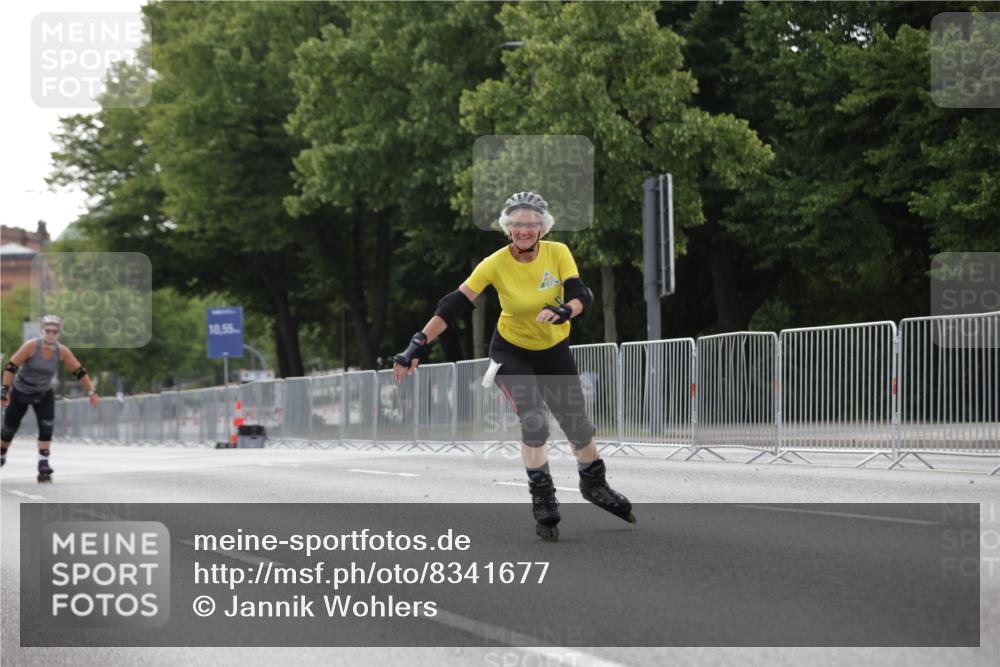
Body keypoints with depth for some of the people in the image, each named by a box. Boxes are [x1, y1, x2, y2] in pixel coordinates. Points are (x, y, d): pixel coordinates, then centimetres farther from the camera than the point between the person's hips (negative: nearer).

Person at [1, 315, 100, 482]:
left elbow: (79, 371, -6)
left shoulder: (62, 352, -15)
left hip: (44, 394, 2)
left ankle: (43, 465, -14)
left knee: (47, 427, -17)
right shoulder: (31, 346, -24)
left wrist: (91, 392, -8)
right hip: (20, 392, -2)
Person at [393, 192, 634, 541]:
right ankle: (543, 502, -4)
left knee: (579, 426, 8)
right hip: (512, 352, -2)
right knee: (534, 423, -21)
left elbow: (582, 295, -23)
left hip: (555, 351, 2)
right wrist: (419, 345, -33)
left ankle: (594, 485, 37)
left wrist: (565, 310, -46)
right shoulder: (496, 264, -23)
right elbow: (454, 305, -25)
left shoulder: (558, 253, -17)